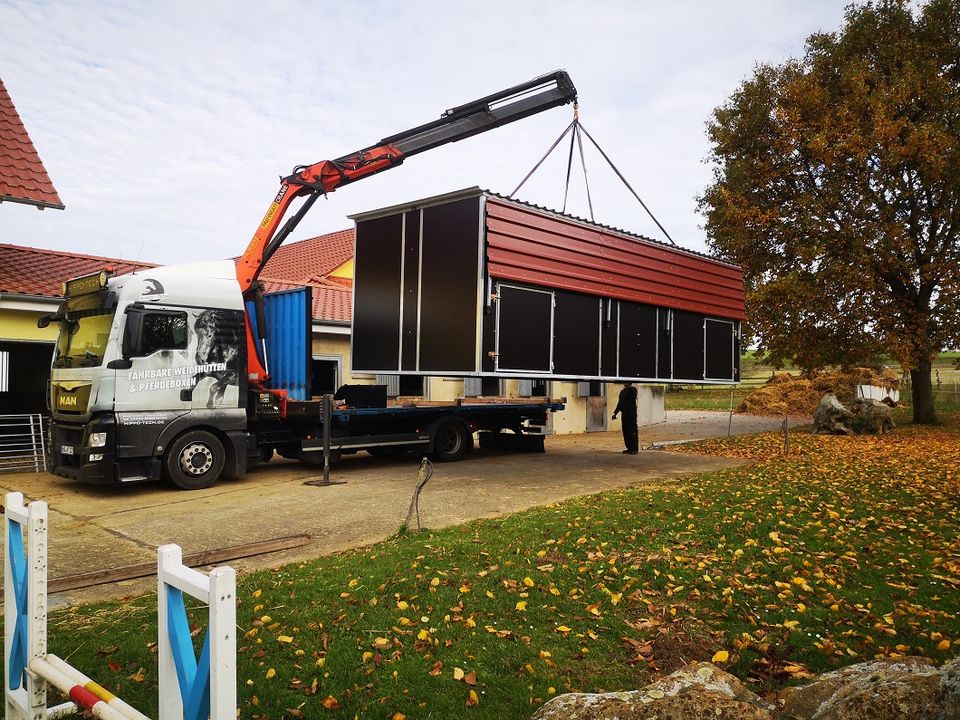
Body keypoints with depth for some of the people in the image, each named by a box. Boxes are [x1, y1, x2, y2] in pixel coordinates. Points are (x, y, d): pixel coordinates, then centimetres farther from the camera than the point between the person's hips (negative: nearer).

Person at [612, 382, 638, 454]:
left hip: (631, 414, -7)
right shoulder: (622, 391, 17)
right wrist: (615, 413, 15)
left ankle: (634, 449, -2)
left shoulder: (633, 390, -4)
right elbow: (619, 403, 21)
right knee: (625, 431, 8)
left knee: (632, 432, -7)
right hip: (624, 413, 7)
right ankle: (629, 448, 15)